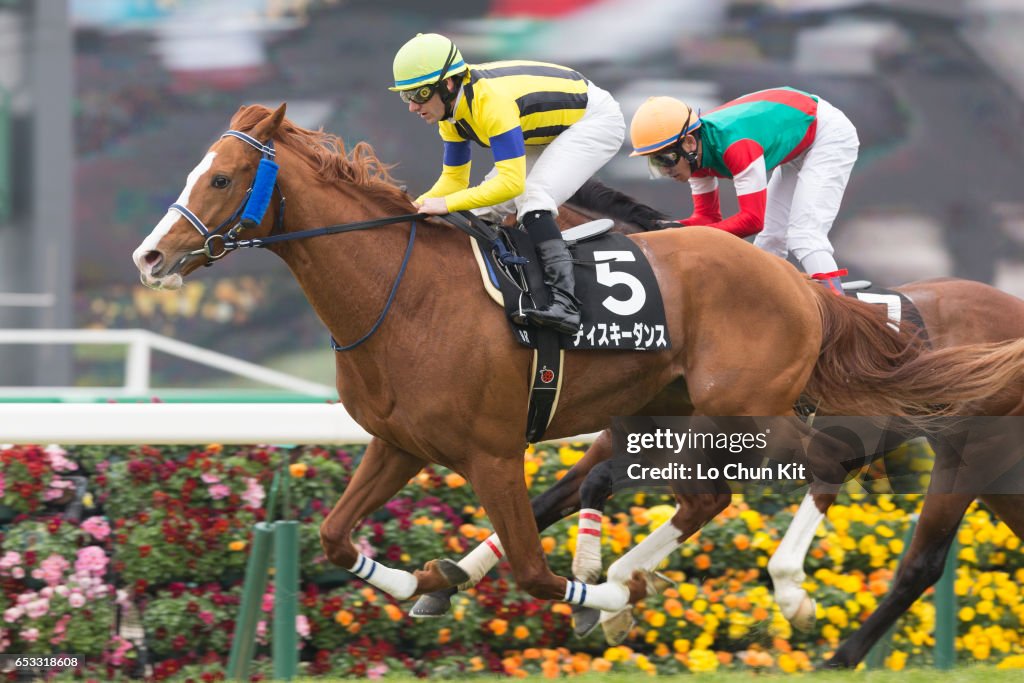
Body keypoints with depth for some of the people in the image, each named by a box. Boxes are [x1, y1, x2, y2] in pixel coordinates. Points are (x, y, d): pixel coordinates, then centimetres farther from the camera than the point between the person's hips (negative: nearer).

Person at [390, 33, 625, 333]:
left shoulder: (490, 100, -35)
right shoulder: (452, 106, -8)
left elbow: (512, 183, -40)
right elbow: (453, 179, 2)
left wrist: (446, 204, -40)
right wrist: (413, 207, -15)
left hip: (596, 120, -10)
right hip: (552, 128, 10)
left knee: (532, 198, -28)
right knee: (486, 207, 0)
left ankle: (565, 302, -36)